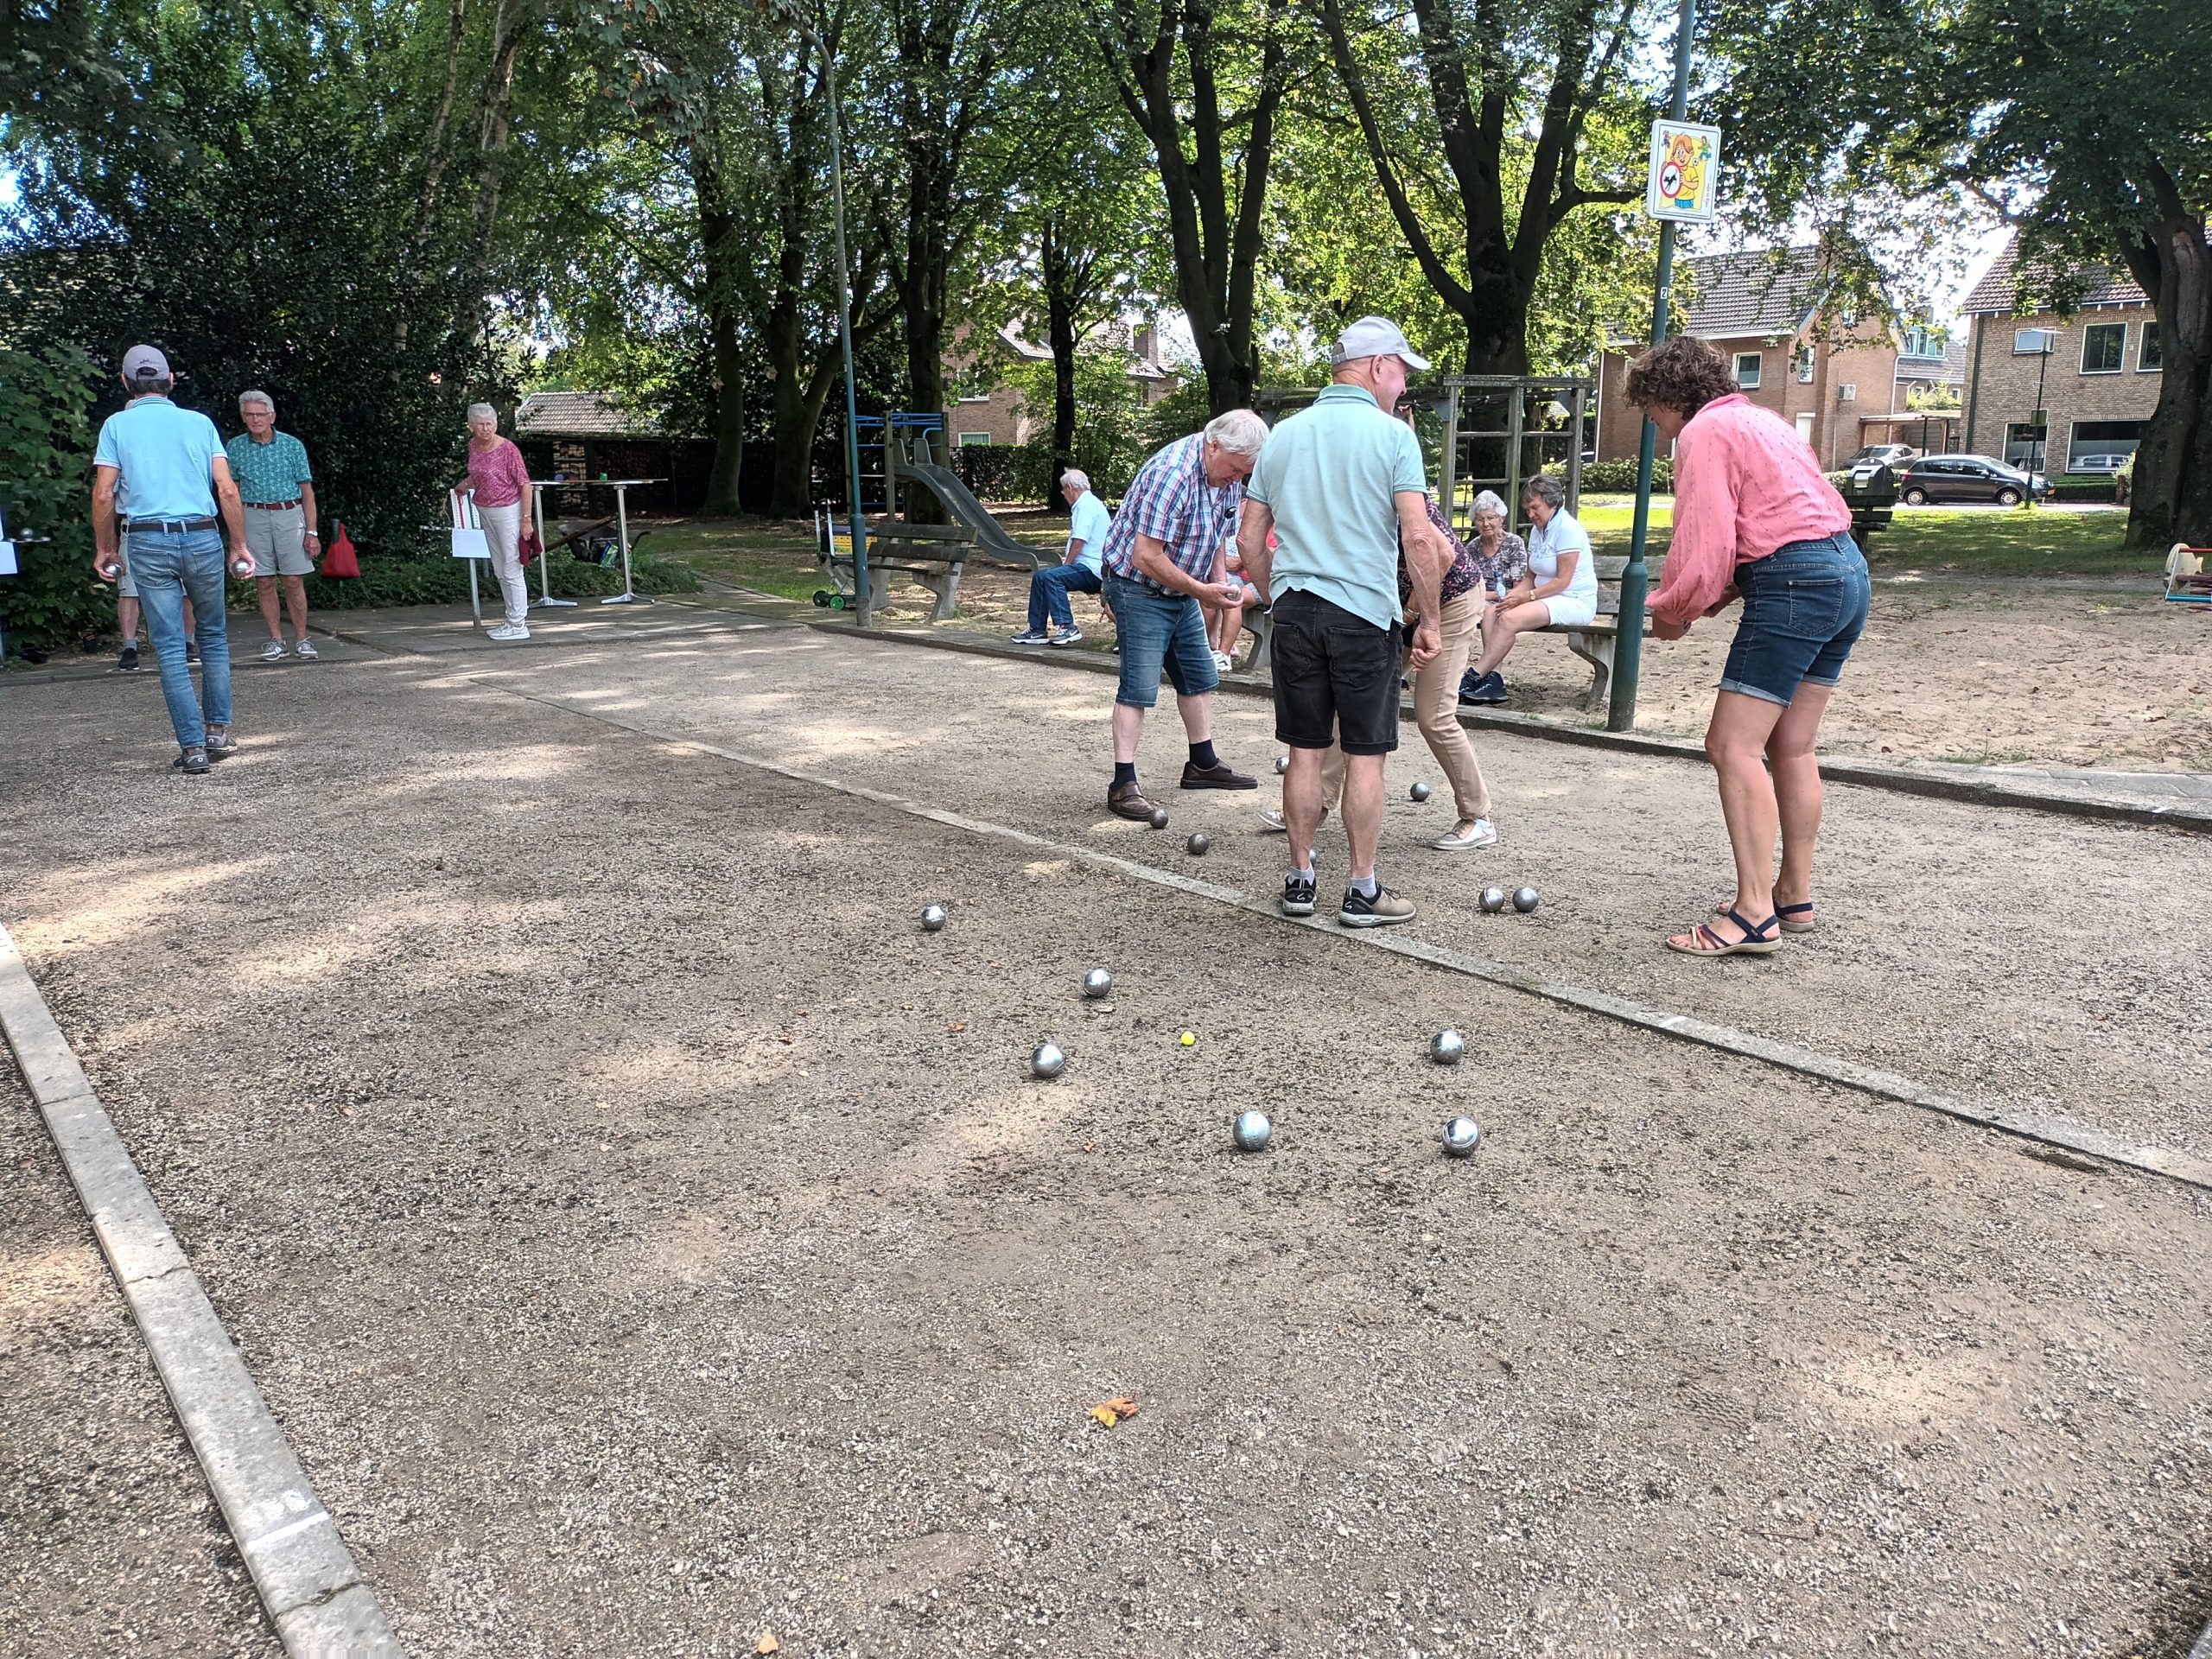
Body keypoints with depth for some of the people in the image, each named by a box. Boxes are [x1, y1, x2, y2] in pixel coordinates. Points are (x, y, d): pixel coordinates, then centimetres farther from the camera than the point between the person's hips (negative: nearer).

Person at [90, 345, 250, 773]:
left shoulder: (117, 424, 5)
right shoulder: (199, 422, 8)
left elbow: (103, 495, -1)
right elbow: (227, 490, 0)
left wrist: (104, 549, 10)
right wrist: (240, 545, 8)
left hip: (149, 542, -1)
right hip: (203, 538, 1)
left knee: (170, 647, 2)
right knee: (213, 636, 17)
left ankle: (193, 746, -1)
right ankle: (218, 730, 13)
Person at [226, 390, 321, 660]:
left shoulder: (292, 445, 2)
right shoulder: (235, 448, 7)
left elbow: (306, 490, 2)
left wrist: (312, 532, -4)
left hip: (290, 515, -2)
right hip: (255, 518, 2)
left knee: (294, 581, -3)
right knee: (264, 582, 3)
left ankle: (301, 639, 5)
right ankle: (276, 639, 10)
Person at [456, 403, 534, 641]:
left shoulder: (508, 448, -16)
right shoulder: (473, 445, 5)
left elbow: (525, 483, -15)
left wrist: (526, 518, -18)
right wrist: (467, 483, 11)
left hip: (507, 511, -8)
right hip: (485, 512, 8)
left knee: (512, 569, -6)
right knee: (500, 570, 12)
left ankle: (518, 625, -1)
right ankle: (516, 617, 20)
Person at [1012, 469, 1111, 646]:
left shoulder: (1086, 505, -11)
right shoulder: (1090, 503, 22)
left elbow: (1079, 541, -20)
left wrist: (1066, 564, -10)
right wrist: (1066, 561, 14)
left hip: (1091, 570, -11)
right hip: (1088, 567, 11)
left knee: (1050, 576, -29)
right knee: (1040, 576, 10)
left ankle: (1067, 628, -32)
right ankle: (1037, 630, 11)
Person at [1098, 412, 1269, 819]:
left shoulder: (1228, 475, 1)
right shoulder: (1172, 474, -28)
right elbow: (1146, 558, -30)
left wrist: (1211, 588, 6)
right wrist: (1201, 591, -24)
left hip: (1182, 590, 9)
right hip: (1139, 589, -9)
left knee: (1200, 676, 15)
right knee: (1139, 687, -11)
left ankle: (1203, 764, 28)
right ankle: (1123, 784, -9)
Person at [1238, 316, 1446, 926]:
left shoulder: (1282, 436, 10)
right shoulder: (1393, 436, -5)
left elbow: (1249, 540, 12)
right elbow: (1420, 539, -13)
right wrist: (1429, 621, -5)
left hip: (1295, 609, 4)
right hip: (1365, 613, -4)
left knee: (1305, 752, 10)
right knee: (1364, 755, 3)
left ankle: (1300, 879, 16)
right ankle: (1362, 891, 9)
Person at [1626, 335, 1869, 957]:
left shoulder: (1704, 431, -5)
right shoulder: (1759, 419, 25)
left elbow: (1704, 541, -14)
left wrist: (1672, 611, 2)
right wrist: (1727, 591, 14)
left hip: (1794, 586, -10)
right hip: (1847, 571, 10)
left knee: (1734, 745, -10)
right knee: (1791, 747, 14)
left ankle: (1755, 916, -13)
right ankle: (1795, 896, 21)